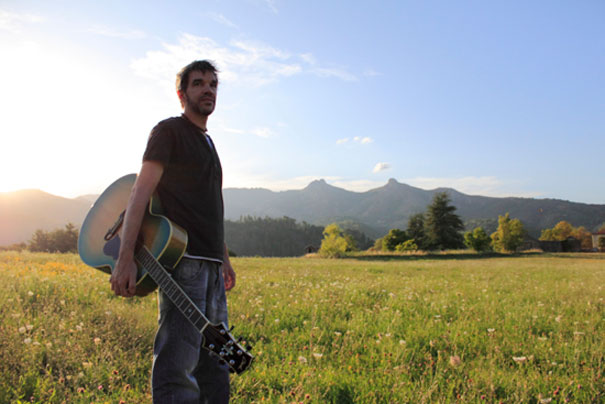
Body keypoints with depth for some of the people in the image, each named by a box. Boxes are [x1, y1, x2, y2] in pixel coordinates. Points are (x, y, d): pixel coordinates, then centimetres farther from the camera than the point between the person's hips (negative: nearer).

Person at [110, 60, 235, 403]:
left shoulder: (207, 142, 23)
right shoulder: (169, 131, -2)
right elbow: (140, 192, -12)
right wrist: (126, 258, -22)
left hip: (210, 265, 9)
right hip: (183, 260, -9)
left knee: (215, 364, 13)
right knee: (178, 365, -10)